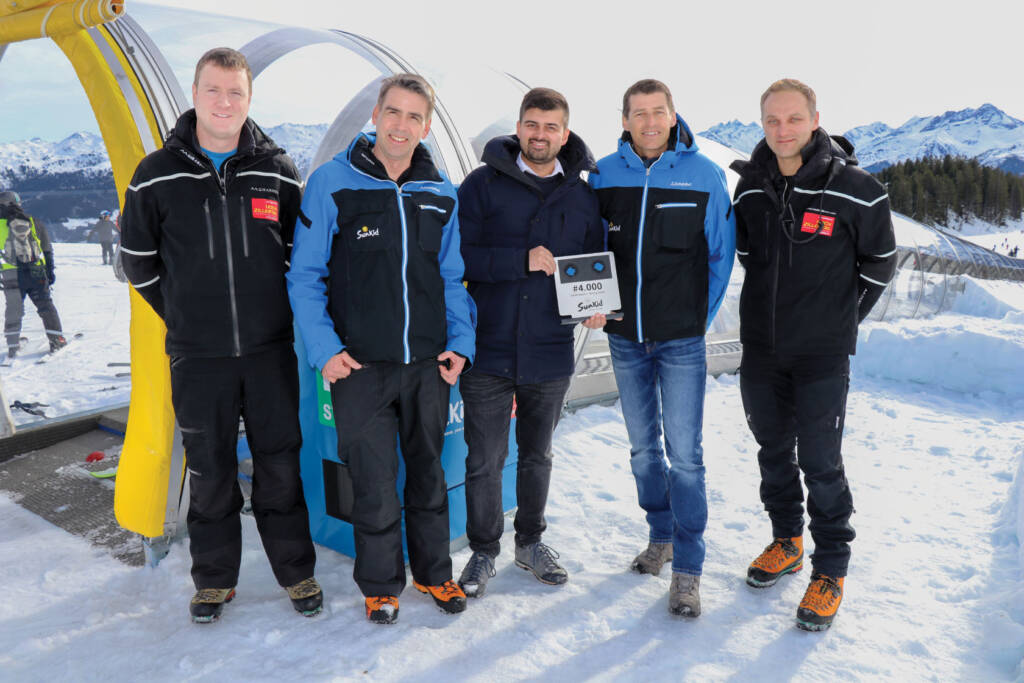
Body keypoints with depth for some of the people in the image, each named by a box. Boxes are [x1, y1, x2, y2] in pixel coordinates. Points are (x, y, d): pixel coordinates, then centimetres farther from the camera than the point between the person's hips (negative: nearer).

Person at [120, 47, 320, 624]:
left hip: (271, 349, 1)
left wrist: (273, 312, 8)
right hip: (197, 357, 0)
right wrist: (185, 315, 7)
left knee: (280, 466, 8)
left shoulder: (278, 171, 2)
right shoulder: (158, 175, 0)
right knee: (211, 472, 10)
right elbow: (139, 259, 10)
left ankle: (296, 571, 24)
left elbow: (300, 251, 12)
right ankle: (214, 580, 27)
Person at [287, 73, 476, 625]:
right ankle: (380, 584, 26)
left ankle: (433, 573, 34)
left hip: (428, 364, 4)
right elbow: (305, 276, -4)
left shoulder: (441, 194, 6)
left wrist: (461, 342, 2)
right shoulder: (332, 183, -5)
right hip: (359, 365, -3)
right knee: (373, 482, 5)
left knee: (429, 474, 16)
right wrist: (325, 350, -11)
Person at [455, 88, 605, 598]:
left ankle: (530, 542, 37)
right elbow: (457, 255, -12)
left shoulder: (583, 195, 6)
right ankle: (484, 551, 25)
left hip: (551, 351, 3)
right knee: (484, 460, 5)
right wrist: (523, 261, -20)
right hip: (488, 349, -2)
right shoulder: (483, 185, -3)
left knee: (537, 454, 18)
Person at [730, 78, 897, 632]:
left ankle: (830, 570, 17)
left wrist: (840, 317, 4)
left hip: (822, 356, -4)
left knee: (820, 463, 0)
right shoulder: (750, 187, 1)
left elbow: (880, 263, 2)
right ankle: (786, 542, 35)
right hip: (760, 350, 5)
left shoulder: (855, 190, -11)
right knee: (773, 450, 15)